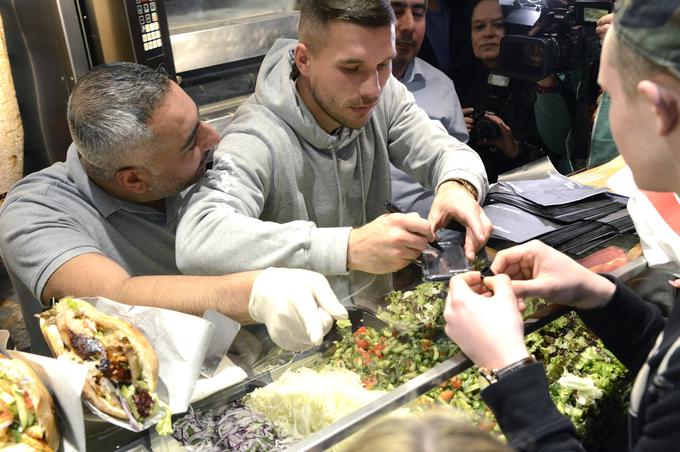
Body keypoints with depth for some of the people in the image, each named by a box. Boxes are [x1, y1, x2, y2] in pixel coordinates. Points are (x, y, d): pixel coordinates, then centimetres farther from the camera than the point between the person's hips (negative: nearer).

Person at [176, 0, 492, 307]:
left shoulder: (384, 96, -7)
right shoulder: (256, 140, -27)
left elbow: (449, 152, -1)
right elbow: (196, 242, -41)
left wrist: (457, 187, -26)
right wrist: (348, 247, -47)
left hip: (377, 307, 5)